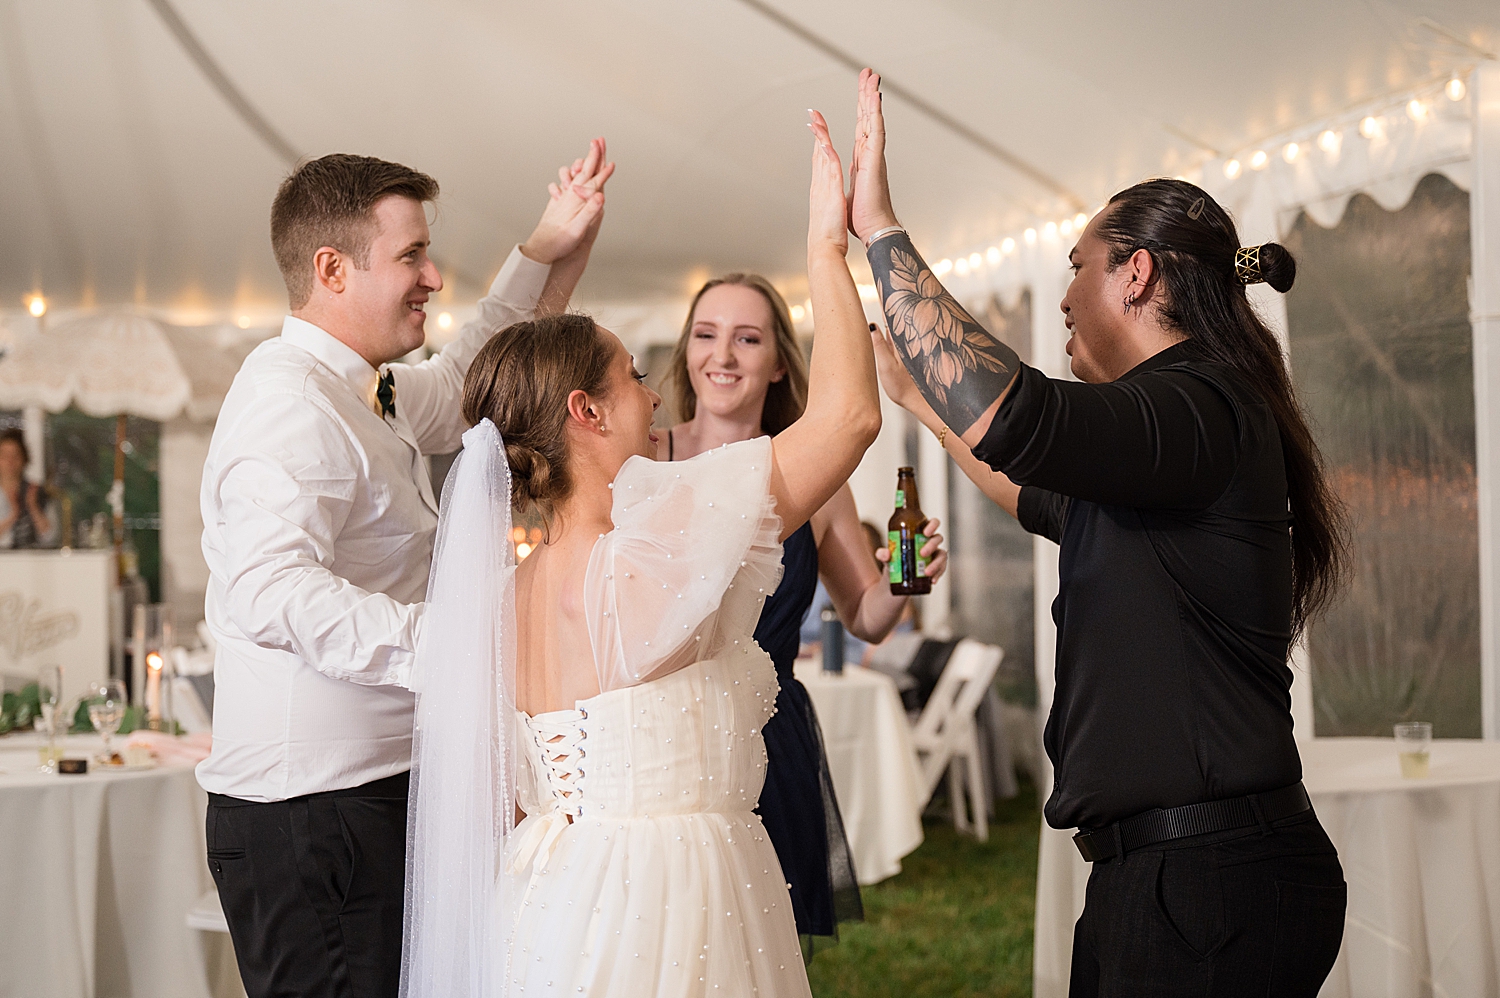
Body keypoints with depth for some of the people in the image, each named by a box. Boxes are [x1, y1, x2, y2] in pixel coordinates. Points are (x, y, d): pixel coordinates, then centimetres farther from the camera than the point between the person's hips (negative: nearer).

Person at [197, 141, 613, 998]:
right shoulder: (292, 400, -17)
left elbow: (470, 383, 35)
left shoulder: (371, 396, 16)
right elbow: (272, 589, -31)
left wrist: (554, 248, 27)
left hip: (372, 792, 10)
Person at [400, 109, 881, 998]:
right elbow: (850, 413, -15)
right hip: (665, 916, -8)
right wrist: (829, 242, -6)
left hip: (547, 901, 8)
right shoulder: (658, 540, -16)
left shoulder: (506, 585, 6)